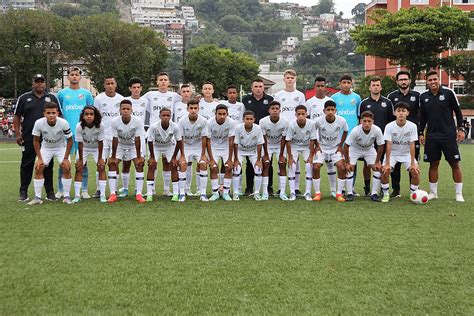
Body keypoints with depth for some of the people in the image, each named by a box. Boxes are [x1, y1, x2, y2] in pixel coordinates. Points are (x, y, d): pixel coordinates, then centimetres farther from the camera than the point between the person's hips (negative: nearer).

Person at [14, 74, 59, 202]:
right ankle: (23, 193, 13)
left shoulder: (52, 98, 9)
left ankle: (50, 192, 13)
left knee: (48, 165, 5)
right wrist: (18, 134, -1)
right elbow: (17, 117, 7)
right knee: (26, 165, 4)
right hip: (28, 138, -1)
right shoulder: (24, 98, 6)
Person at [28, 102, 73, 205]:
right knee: (38, 168, -11)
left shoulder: (63, 123, -29)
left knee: (66, 168, -16)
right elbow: (36, 140, -11)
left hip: (61, 147, -1)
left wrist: (66, 158, -17)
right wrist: (39, 158, -14)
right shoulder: (39, 123, -26)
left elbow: (69, 140, -16)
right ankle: (37, 197, 0)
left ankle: (66, 196, -2)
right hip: (46, 147, 1)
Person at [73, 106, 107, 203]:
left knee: (101, 167, -10)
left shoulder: (100, 126, -29)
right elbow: (80, 143, -21)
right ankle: (77, 196, -1)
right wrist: (80, 159, -15)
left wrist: (100, 158, -15)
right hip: (83, 148, 0)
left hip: (97, 148, 0)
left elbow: (100, 142, -20)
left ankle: (102, 195, -6)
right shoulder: (79, 126, -28)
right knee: (79, 168, -7)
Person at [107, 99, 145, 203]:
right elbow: (115, 140, -19)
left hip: (133, 145, -1)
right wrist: (113, 157, -14)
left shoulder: (137, 121, -27)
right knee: (112, 164, -12)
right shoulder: (114, 122, -25)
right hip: (120, 145, 1)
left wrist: (139, 157, -18)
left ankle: (138, 194, -11)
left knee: (139, 165, -15)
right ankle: (113, 194, -7)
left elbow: (137, 139, -21)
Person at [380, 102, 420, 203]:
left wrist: (413, 163, -19)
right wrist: (387, 164, -23)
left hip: (407, 153, 1)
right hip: (392, 153, -1)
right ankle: (386, 194, 0)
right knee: (385, 171, -20)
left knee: (415, 171, -17)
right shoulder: (389, 126, -19)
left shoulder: (412, 126, -17)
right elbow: (388, 145, -21)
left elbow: (412, 145, -17)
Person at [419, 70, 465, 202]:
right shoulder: (423, 96, 5)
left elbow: (457, 111, 1)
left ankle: (459, 194, 10)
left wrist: (461, 129, -5)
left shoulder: (448, 92, -4)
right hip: (431, 136, 3)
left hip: (449, 135, -2)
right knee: (433, 164, 6)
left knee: (455, 164, 1)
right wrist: (421, 133, 9)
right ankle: (433, 192, 17)